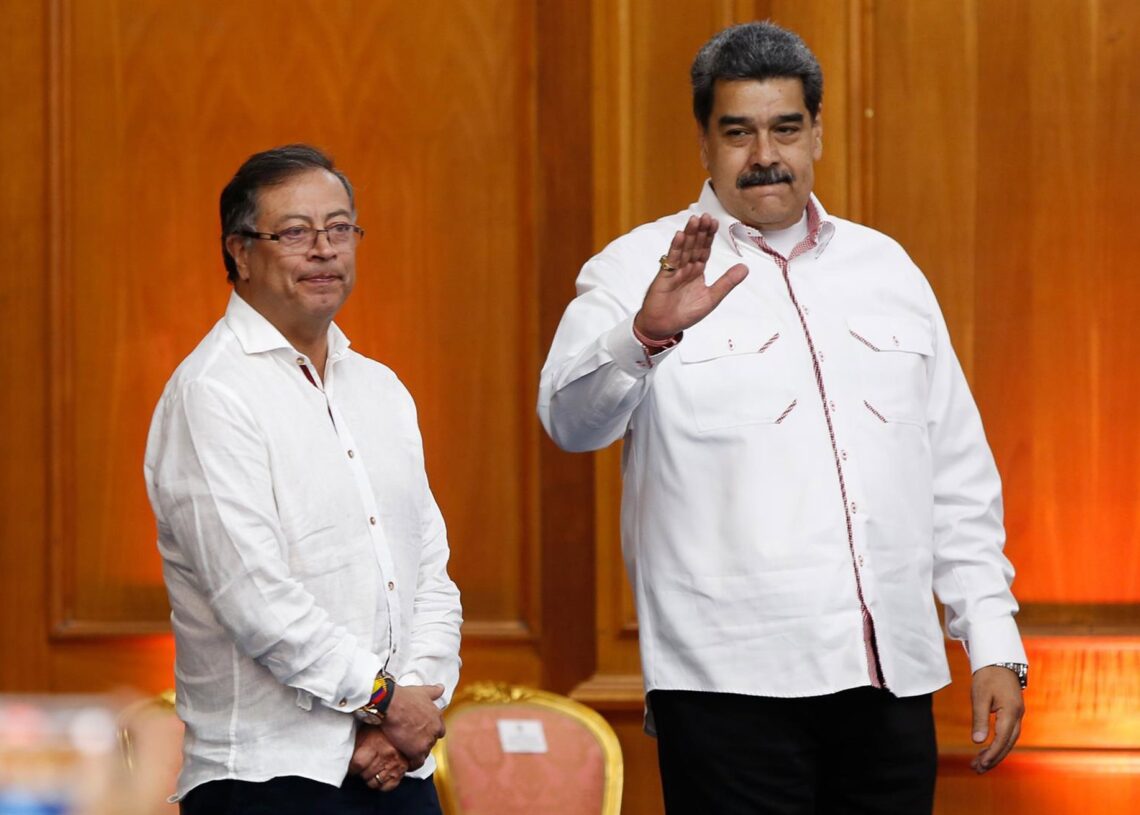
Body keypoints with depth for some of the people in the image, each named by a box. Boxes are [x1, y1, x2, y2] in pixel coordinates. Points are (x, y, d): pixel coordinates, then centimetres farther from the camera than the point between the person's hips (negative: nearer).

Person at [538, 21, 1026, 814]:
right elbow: (573, 417, -16)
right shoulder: (641, 270, 2)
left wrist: (994, 643, 10)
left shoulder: (887, 269, 16)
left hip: (893, 682, 4)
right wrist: (646, 334, -36)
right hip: (731, 685, -4)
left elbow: (959, 478, 18)